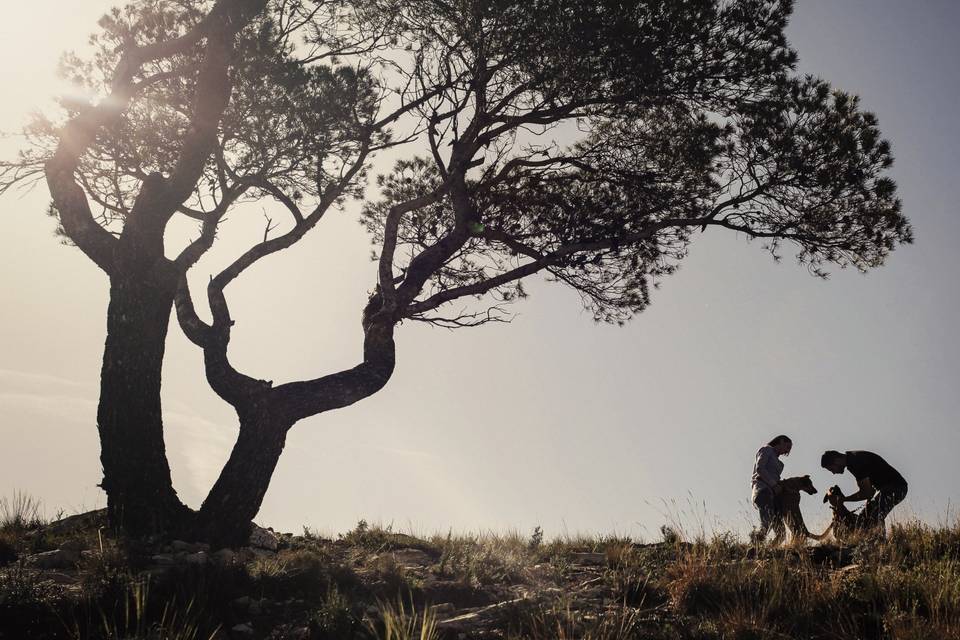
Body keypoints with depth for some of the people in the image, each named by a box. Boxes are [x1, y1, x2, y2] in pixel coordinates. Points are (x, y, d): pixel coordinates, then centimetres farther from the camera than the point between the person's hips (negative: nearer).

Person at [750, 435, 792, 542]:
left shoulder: (776, 459, 33)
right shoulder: (766, 449, 10)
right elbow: (759, 469, -6)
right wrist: (774, 485, -11)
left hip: (772, 493, 8)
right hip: (762, 489, -8)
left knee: (779, 529, -12)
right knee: (767, 526, -28)